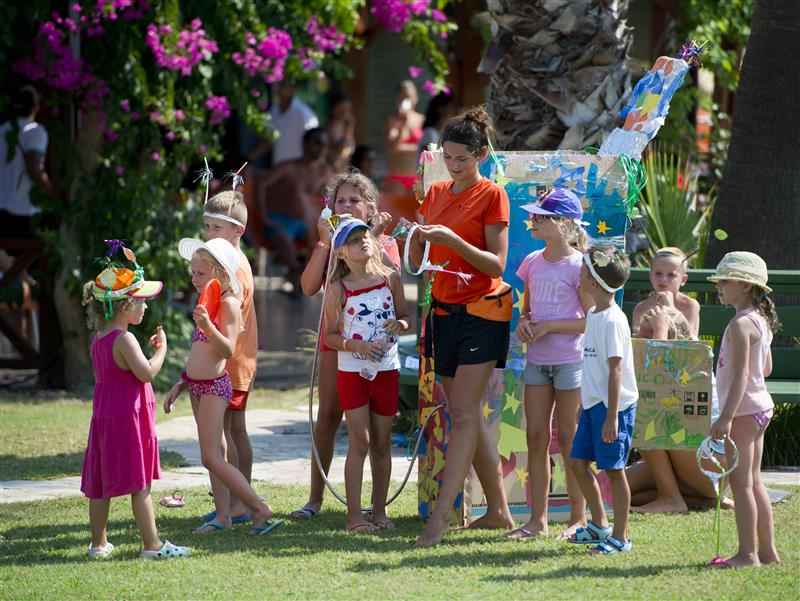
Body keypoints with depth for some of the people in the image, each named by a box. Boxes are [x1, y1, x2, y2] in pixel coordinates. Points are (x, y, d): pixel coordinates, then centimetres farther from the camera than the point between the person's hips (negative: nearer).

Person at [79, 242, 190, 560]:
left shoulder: (99, 337, 10)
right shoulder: (124, 340, -18)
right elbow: (146, 372, -24)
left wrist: (147, 349, 13)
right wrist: (161, 349, -10)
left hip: (104, 415, 9)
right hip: (127, 419, -9)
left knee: (100, 484, 11)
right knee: (139, 485, -5)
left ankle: (99, 543, 17)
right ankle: (152, 544, -3)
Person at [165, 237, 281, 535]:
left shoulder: (229, 304, -13)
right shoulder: (208, 304, 14)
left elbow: (228, 349, -24)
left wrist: (208, 326, -40)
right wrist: (179, 386, 22)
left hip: (215, 386, -9)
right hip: (197, 386, 9)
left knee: (212, 458, -13)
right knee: (212, 456, 9)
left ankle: (260, 509, -11)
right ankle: (223, 515, 11)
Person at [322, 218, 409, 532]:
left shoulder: (390, 278, 3)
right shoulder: (338, 289, -4)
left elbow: (404, 317, 13)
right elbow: (330, 336, -1)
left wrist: (399, 324, -10)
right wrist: (356, 345, -18)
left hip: (386, 369, 3)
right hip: (352, 371, -3)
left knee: (382, 443, 8)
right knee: (359, 442, -7)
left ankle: (379, 511, 17)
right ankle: (354, 515, -4)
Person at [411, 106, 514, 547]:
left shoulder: (491, 196, -6)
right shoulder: (436, 193, 13)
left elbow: (497, 264, -12)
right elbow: (415, 259, 13)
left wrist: (452, 240, -24)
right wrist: (416, 238, -9)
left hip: (481, 311, -7)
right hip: (444, 309, 7)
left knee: (464, 414, -12)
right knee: (466, 415, 9)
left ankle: (439, 519, -18)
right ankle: (498, 509, 17)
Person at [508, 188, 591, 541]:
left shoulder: (578, 266, -11)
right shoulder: (533, 263, 9)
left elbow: (591, 321, -11)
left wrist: (549, 326, -17)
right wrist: (524, 323, -3)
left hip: (571, 360, -6)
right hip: (537, 361, 6)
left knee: (569, 440, 0)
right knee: (536, 438, 5)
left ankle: (578, 519, 9)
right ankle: (537, 519, 9)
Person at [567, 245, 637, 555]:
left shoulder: (613, 321, -18)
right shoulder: (593, 315, 11)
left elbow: (615, 370, -20)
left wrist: (612, 416, -21)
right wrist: (585, 401, 22)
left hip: (613, 405, -9)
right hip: (593, 402, 9)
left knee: (613, 469, -2)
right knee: (578, 462, 12)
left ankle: (620, 537, 6)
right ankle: (599, 524, 26)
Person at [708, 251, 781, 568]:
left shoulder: (740, 325, -19)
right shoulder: (761, 321, 11)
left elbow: (740, 375, -24)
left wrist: (727, 417, -26)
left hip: (743, 408, -10)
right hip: (760, 406, 10)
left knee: (741, 482, -5)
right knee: (754, 482, 15)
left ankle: (748, 553, -4)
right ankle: (767, 550, 18)